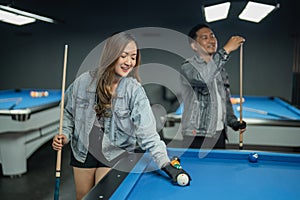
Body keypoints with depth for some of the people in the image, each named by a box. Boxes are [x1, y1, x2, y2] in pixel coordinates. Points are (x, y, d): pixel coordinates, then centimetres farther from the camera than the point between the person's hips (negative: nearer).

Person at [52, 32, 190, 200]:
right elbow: (69, 112, 6)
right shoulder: (84, 81, -11)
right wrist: (65, 135, -9)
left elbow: (148, 132, -25)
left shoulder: (135, 91, -19)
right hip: (83, 152, 3)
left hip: (114, 156, -3)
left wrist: (166, 163, -34)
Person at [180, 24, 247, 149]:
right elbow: (202, 78, -33)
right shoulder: (188, 67, -9)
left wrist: (234, 122, 6)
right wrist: (226, 50, -30)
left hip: (220, 135, 7)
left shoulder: (220, 69, 14)